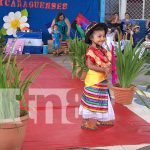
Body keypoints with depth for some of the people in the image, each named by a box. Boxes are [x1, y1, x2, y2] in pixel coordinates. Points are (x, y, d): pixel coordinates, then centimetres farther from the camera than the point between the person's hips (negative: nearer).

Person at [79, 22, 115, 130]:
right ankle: (87, 122, 9)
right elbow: (90, 65, -23)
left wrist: (109, 68, -5)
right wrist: (104, 70, -25)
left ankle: (100, 120, 33)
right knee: (92, 101, -2)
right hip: (94, 80, -9)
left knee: (102, 100, 19)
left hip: (103, 80, 9)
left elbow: (107, 63, 17)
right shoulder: (91, 51, -17)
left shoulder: (103, 50, 10)